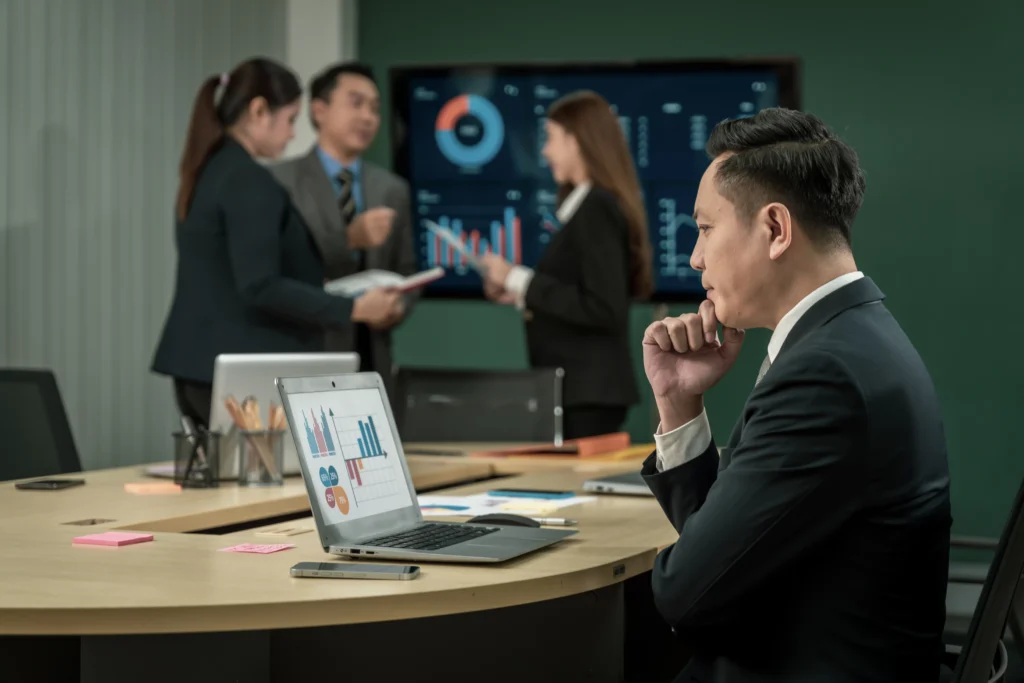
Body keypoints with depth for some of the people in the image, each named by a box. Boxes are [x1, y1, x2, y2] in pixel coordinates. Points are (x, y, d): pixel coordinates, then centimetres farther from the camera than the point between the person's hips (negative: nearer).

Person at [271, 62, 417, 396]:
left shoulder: (393, 189, 14)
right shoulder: (280, 181, -2)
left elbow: (406, 273, 16)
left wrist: (399, 306, -6)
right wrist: (348, 239, -22)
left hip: (370, 360, 4)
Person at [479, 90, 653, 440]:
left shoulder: (597, 208, -13)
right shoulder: (590, 205, 14)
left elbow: (604, 309, -21)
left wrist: (521, 281, -16)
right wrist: (521, 294, 10)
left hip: (587, 392, -9)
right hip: (581, 387, 9)